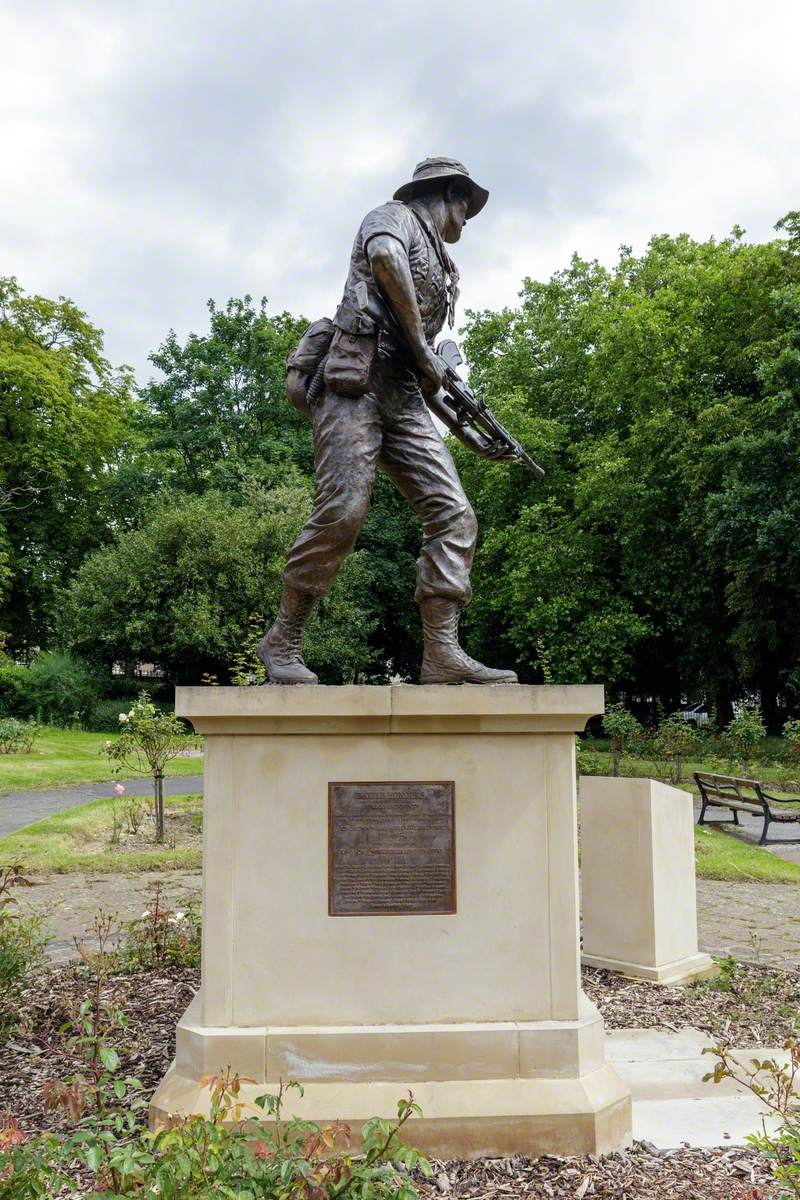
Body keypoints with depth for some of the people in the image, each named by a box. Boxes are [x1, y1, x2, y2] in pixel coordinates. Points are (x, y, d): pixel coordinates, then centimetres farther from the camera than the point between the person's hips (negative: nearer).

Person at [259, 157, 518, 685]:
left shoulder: (441, 270, 33)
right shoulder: (397, 215, 11)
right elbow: (385, 257, -17)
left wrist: (464, 429, 28)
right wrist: (421, 345, -14)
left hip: (404, 398, 8)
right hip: (360, 381, -8)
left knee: (453, 514, -8)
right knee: (342, 512, -19)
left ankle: (442, 653, -14)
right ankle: (283, 641, -6)